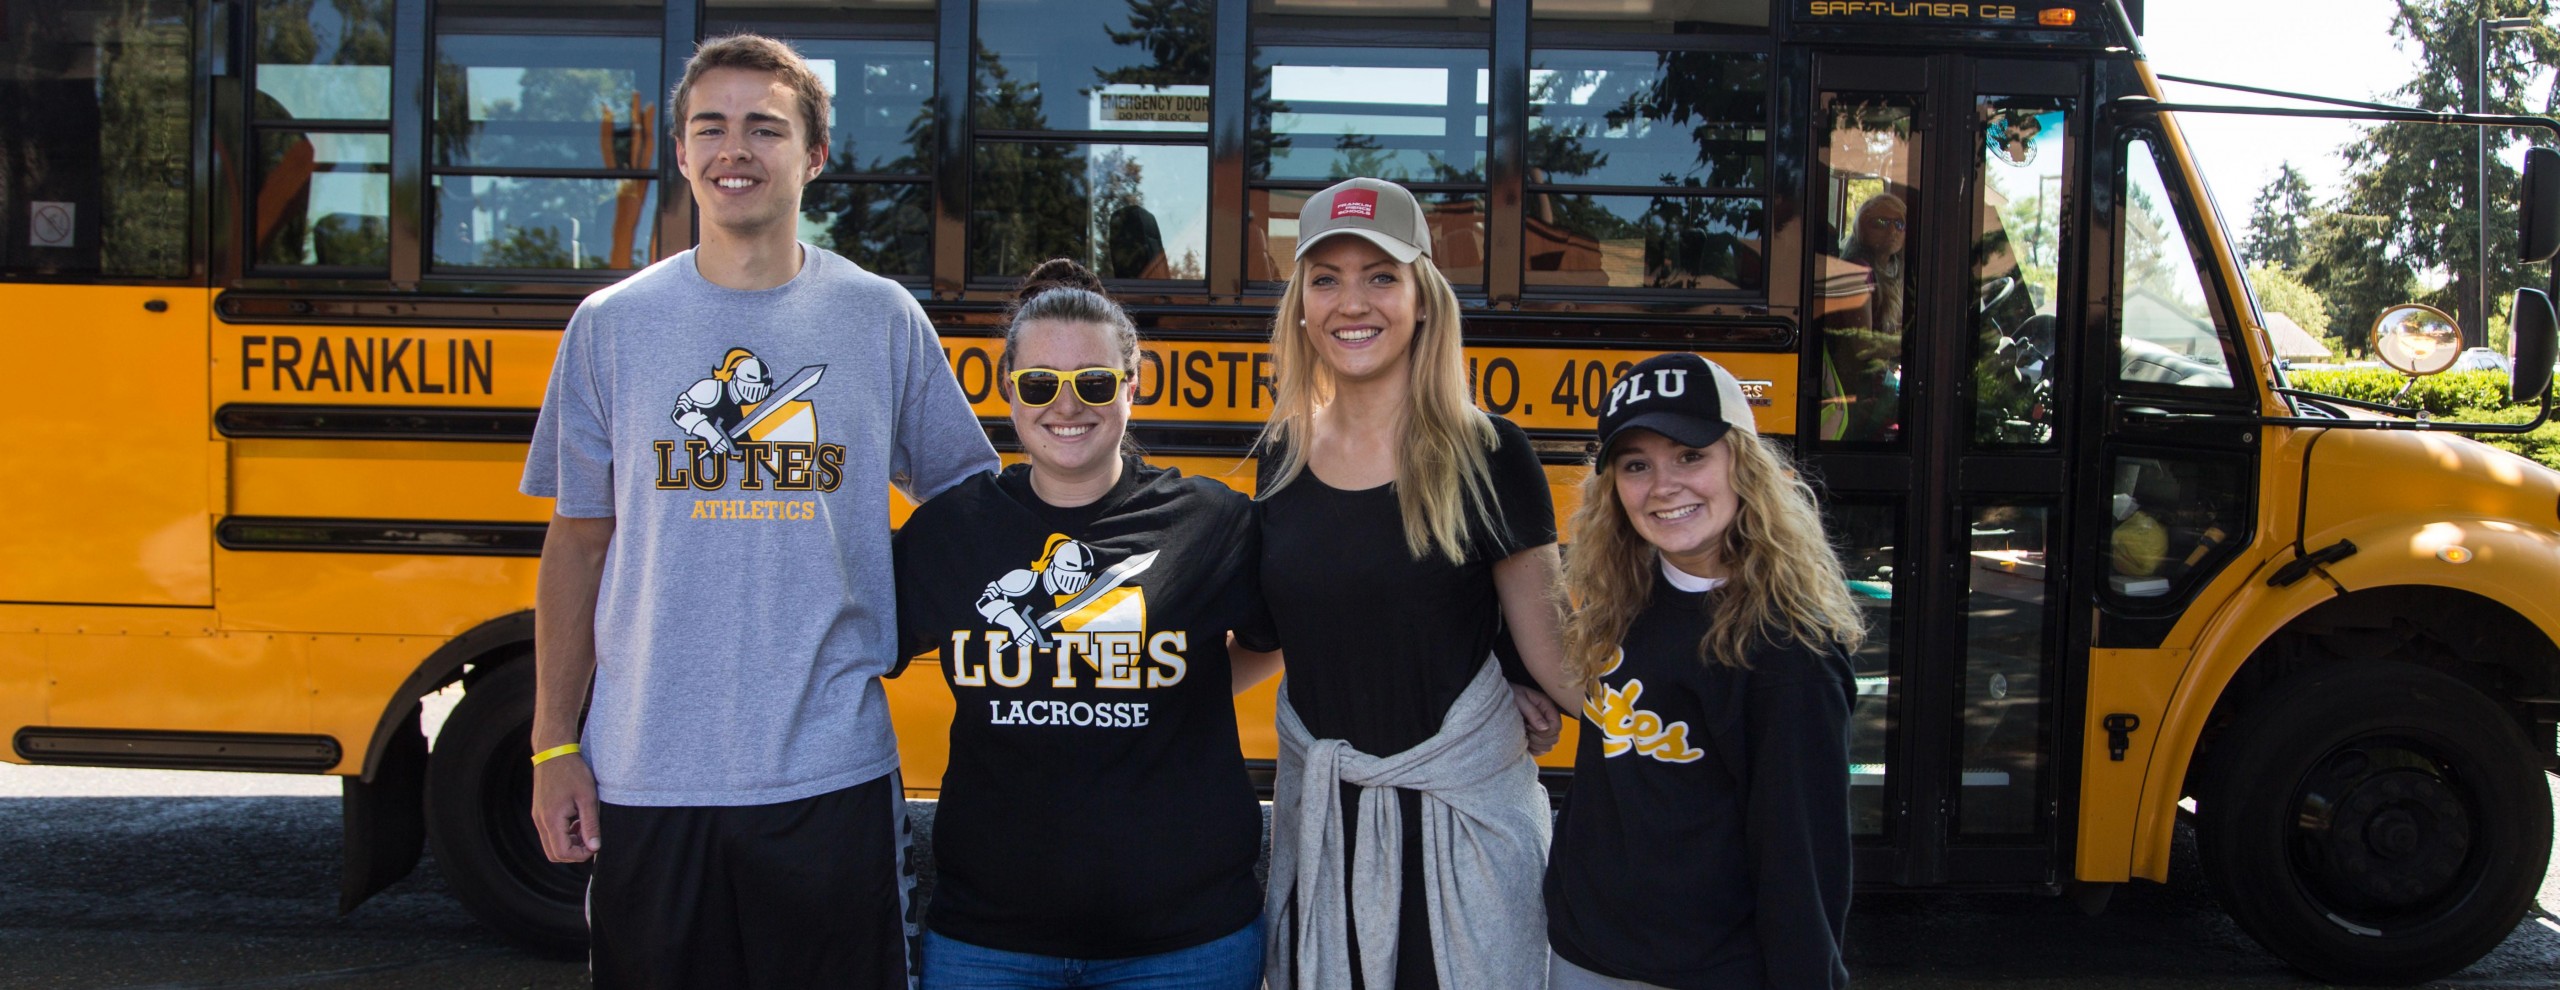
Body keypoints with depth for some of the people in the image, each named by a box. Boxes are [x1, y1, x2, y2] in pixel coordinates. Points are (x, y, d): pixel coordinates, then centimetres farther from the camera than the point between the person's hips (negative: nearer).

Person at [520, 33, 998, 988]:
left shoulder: (883, 320, 1)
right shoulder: (611, 326, 4)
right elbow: (577, 544, 7)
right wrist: (554, 747, 3)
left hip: (830, 779, -1)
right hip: (646, 782, 1)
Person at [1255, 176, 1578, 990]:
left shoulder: (1486, 457, -9)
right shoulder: (1283, 457, 3)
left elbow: (1546, 644, -6)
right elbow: (1285, 631, 10)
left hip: (1462, 808, -3)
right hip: (1317, 807, 4)